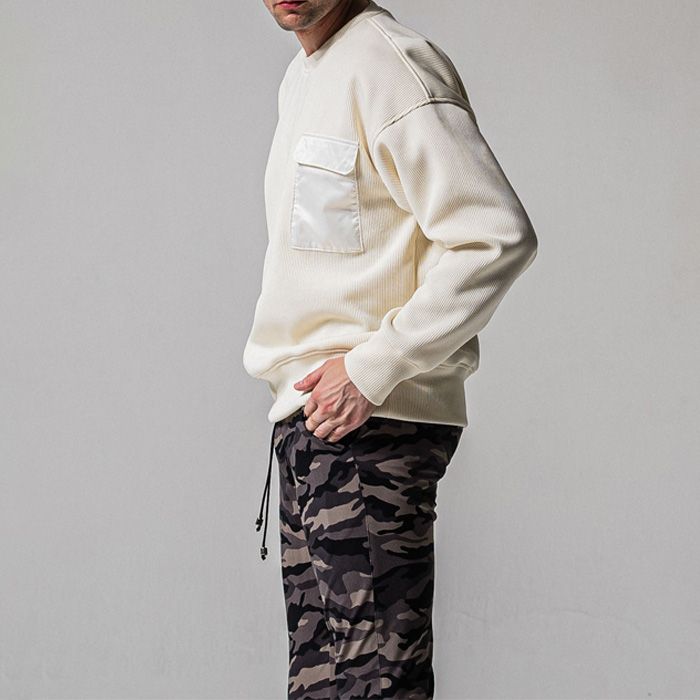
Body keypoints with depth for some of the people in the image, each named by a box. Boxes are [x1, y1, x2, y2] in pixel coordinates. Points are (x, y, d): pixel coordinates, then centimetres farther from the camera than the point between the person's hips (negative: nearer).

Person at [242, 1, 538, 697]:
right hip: (309, 416, 10)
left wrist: (373, 368, -19)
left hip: (370, 420, -10)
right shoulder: (302, 75, 18)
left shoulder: (388, 65, -12)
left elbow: (498, 237, -20)